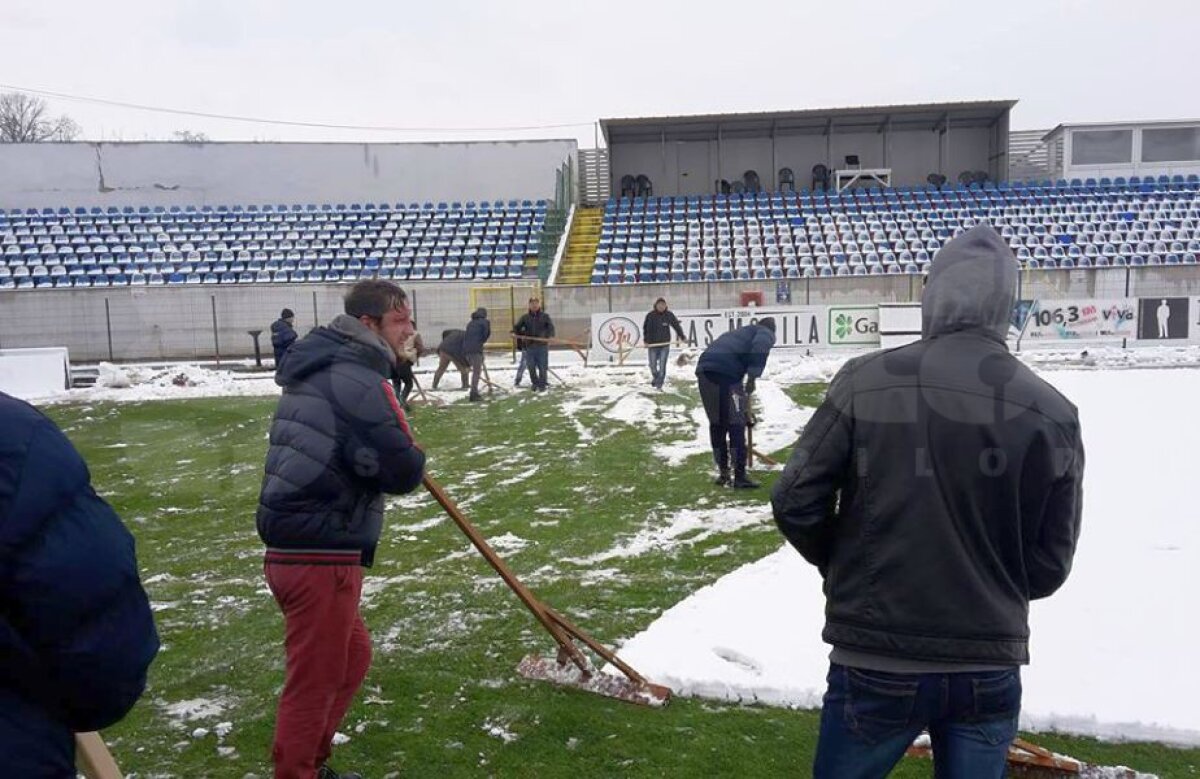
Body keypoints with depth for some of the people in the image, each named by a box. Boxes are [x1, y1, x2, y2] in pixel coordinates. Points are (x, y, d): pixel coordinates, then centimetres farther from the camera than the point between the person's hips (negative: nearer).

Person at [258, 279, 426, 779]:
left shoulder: (323, 368, 15)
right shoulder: (358, 381, -17)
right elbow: (402, 471, -20)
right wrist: (413, 457, 2)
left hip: (298, 548, 10)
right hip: (320, 558, -10)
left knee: (352, 658, 24)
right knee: (315, 681, 3)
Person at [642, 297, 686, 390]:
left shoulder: (669, 315, -1)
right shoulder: (650, 315, -3)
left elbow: (676, 326, 7)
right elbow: (645, 328, 2)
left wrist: (682, 337, 6)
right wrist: (645, 340, -6)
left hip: (665, 345, 0)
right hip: (653, 344, 0)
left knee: (662, 365, -4)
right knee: (653, 365, 7)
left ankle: (659, 384, 3)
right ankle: (655, 377, 36)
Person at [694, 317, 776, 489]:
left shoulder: (739, 333, 39)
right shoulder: (766, 333, 17)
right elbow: (760, 348, -11)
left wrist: (744, 411, 45)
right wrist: (752, 376, -13)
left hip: (704, 369, 7)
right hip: (725, 371, -7)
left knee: (716, 423, 17)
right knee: (736, 424, 1)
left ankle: (723, 473, 25)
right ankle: (740, 477, 3)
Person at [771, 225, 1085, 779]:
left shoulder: (867, 381, -14)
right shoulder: (1054, 412, -6)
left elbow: (796, 503, -11)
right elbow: (1050, 564, 0)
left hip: (876, 664, -2)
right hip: (990, 671, 2)